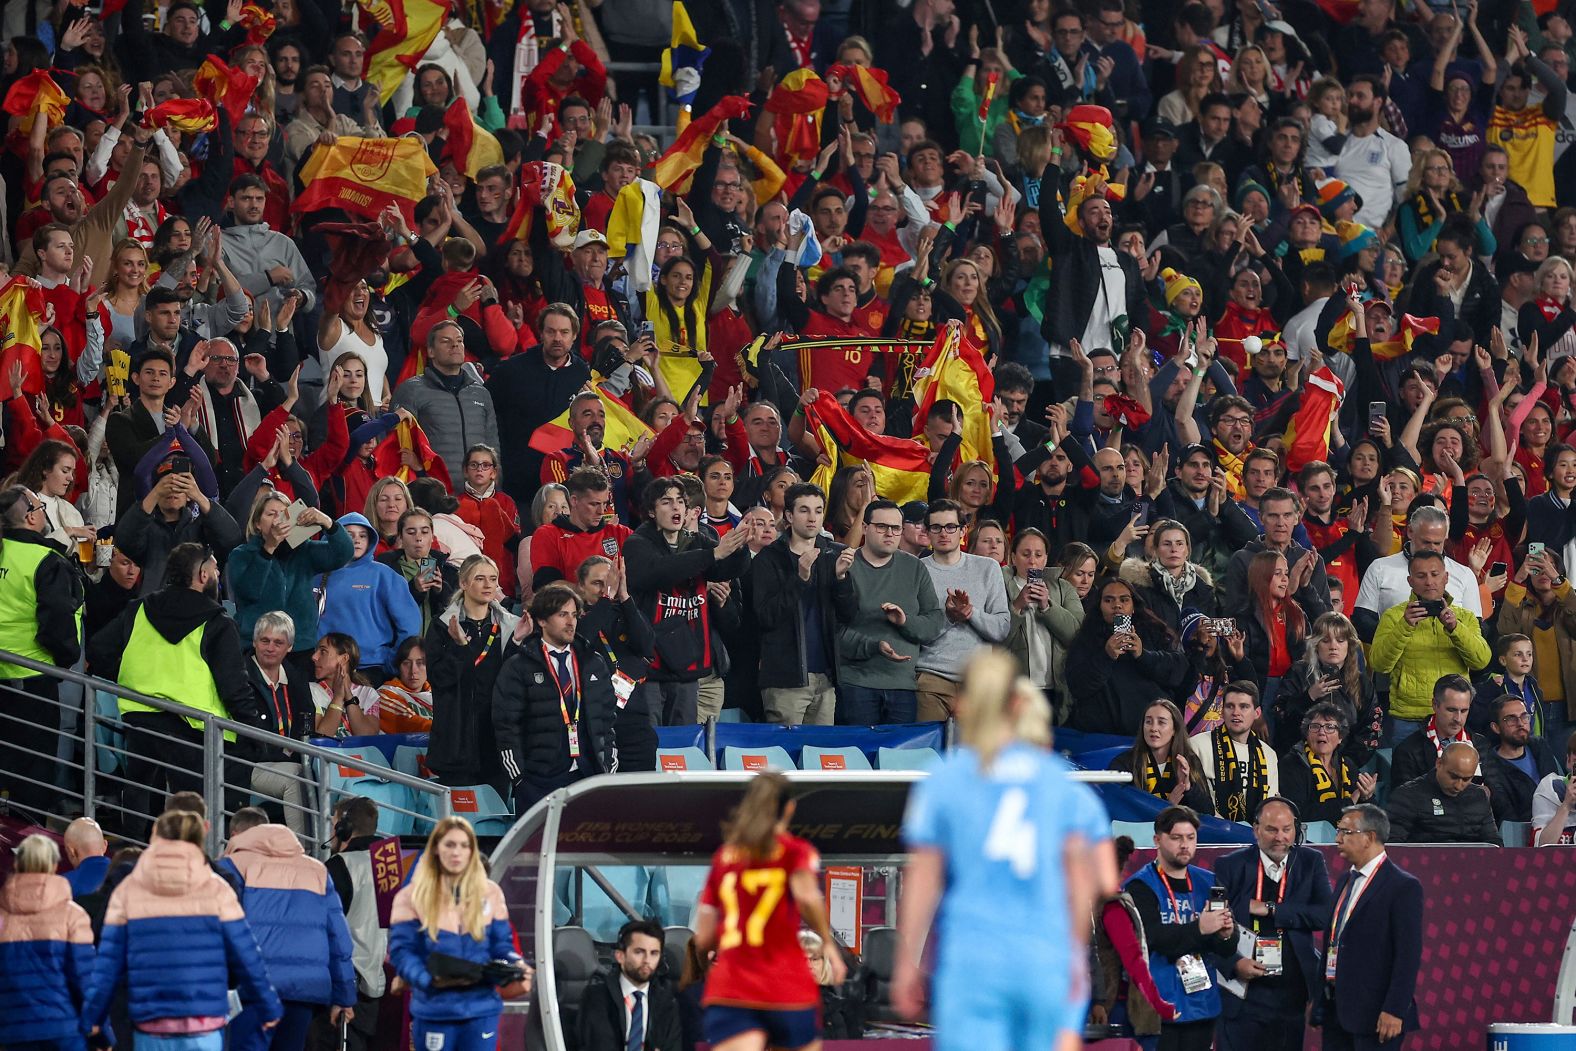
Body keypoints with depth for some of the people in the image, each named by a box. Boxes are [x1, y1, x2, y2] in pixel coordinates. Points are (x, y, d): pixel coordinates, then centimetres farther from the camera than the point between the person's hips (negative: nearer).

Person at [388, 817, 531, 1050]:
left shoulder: (490, 893, 7)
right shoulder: (413, 896, -2)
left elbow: (501, 945, 10)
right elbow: (401, 950, -5)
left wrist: (516, 966, -14)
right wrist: (430, 978, -24)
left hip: (481, 1007, 2)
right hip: (433, 1010, -2)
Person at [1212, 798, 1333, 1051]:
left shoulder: (1311, 862, 5)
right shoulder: (1231, 866, 1)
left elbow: (1325, 915, -7)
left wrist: (1269, 909, -13)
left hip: (1291, 993, 2)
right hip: (1243, 995, -2)